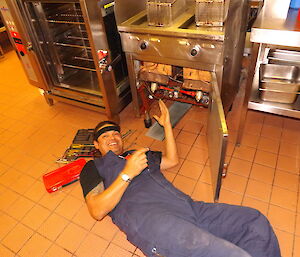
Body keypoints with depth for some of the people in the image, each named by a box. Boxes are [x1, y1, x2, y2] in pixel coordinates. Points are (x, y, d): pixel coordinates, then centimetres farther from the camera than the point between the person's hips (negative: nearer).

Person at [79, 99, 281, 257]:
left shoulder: (138, 154, 34)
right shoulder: (94, 167, 16)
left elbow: (172, 160, 33)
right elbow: (97, 211, 0)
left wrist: (167, 124, 29)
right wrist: (127, 174, -9)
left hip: (185, 207, 8)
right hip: (148, 216, -7)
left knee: (255, 221, 0)